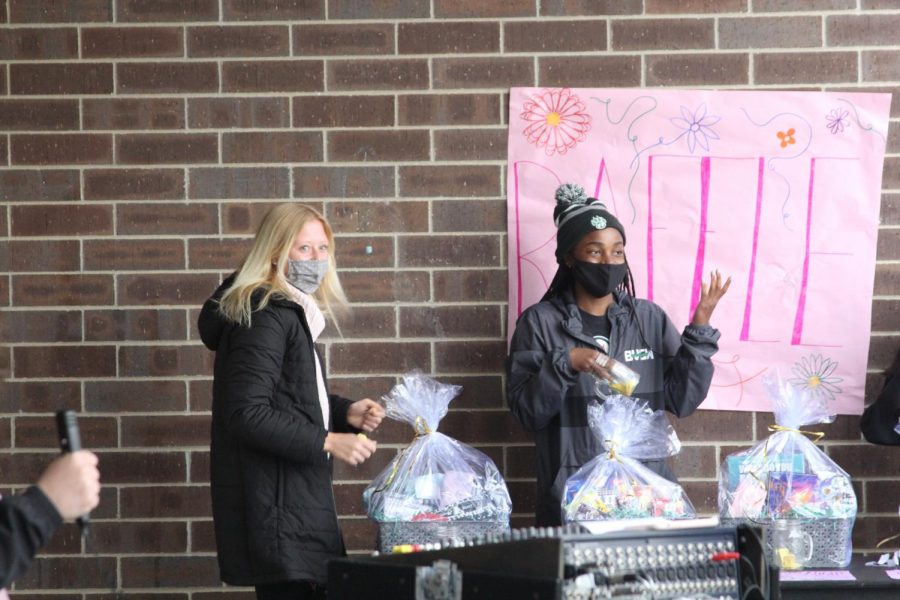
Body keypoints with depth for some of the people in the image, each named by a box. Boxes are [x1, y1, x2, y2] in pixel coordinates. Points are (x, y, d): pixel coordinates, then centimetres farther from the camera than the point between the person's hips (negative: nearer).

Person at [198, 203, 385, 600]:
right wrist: (327, 442, -21)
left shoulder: (291, 312, 16)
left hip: (295, 498, 11)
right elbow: (247, 413, -23)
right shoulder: (264, 317, -15)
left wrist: (346, 413, 8)